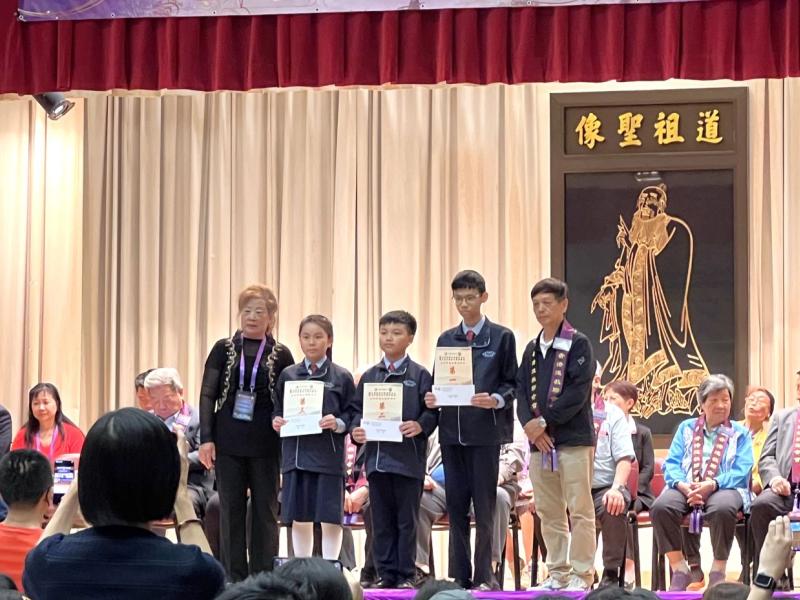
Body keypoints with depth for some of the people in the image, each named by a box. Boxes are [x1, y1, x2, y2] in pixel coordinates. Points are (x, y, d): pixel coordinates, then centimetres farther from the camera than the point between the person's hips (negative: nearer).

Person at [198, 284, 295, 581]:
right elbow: (208, 394, 2)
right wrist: (206, 439, -6)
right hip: (228, 443, 1)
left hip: (265, 445, 0)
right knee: (231, 509, 5)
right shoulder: (224, 348, 5)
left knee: (265, 509, 3)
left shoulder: (281, 354, 3)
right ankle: (234, 577, 11)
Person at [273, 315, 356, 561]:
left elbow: (353, 415, 0)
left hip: (328, 455, -3)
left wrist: (338, 424, -18)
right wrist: (276, 421, -6)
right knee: (299, 519, 8)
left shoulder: (341, 377, 1)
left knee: (330, 518, 0)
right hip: (296, 454, 3)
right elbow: (277, 410, 15)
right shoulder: (288, 375, 9)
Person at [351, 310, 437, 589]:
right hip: (377, 456, 4)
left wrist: (420, 426, -20)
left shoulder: (419, 375, 0)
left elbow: (432, 411, -3)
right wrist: (356, 429, -4)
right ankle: (386, 574, 13)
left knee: (406, 520, 1)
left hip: (408, 458, -4)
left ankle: (406, 575, 8)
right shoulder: (369, 376, 12)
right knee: (381, 520, 7)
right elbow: (358, 409, 14)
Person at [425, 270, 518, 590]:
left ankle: (484, 575, 5)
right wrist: (433, 398, -6)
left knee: (484, 506, -2)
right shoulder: (446, 339, 14)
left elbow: (511, 383, 1)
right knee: (456, 506, 5)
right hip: (452, 431, 4)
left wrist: (496, 400, -18)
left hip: (485, 431, -4)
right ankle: (460, 575, 11)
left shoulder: (502, 337, 3)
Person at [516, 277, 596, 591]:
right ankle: (558, 573, 15)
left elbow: (578, 392, -12)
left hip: (573, 439, -6)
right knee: (548, 512, 9)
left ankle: (582, 575, -1)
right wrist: (529, 424, -7)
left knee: (580, 511, -4)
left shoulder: (578, 344, -3)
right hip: (539, 441, 6)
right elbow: (521, 390, 11)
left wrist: (544, 421, -15)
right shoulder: (531, 349, 16)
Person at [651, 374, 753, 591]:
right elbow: (671, 464, 9)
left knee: (723, 508, -38)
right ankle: (679, 570, -19)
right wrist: (683, 486, -14)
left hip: (723, 488, -2)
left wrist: (712, 485, -19)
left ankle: (718, 571, -20)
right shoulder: (686, 428, 20)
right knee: (661, 506, -30)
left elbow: (741, 471, 0)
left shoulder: (740, 433, 15)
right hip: (685, 488, 2)